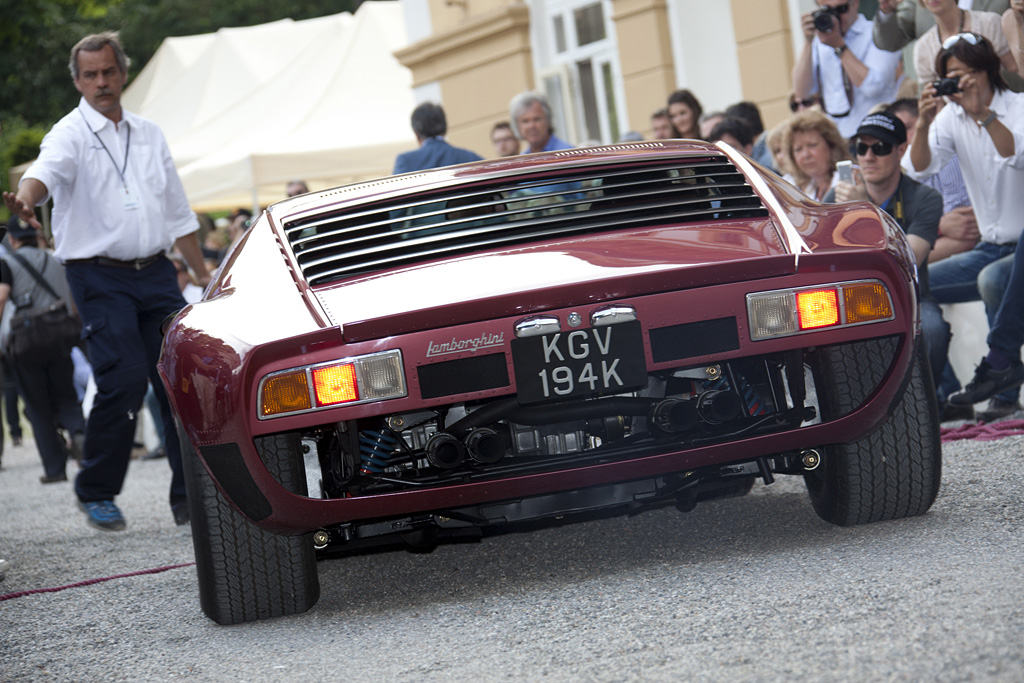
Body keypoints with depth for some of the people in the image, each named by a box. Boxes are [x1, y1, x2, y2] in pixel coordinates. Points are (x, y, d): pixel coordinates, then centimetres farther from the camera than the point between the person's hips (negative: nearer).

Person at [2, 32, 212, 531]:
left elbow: (177, 214, 23)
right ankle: (96, 493, 2)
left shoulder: (148, 135, 16)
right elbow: (47, 171, -25)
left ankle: (190, 496, 8)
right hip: (99, 276, -5)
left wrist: (204, 275, 21)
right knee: (124, 379, -16)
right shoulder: (71, 134, -1)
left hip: (155, 272, 5)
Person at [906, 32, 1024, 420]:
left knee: (991, 280, -37)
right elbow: (918, 169, -9)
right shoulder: (951, 117, 4)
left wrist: (981, 112, -38)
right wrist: (923, 124, -25)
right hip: (990, 248, 7)